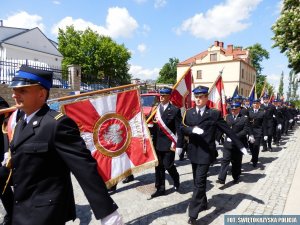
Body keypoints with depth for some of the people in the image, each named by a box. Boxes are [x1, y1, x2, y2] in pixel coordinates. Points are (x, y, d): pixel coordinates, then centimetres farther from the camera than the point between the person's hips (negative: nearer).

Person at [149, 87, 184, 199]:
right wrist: (153, 140, 7)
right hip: (158, 143, 5)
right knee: (159, 166, 10)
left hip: (169, 143, -5)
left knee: (168, 165, -1)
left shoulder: (175, 110, -8)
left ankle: (176, 180, 31)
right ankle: (160, 188, 24)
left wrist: (179, 145, -15)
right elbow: (155, 126, 10)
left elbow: (179, 129, -10)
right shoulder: (156, 109, 8)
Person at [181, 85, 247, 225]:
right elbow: (182, 128, -2)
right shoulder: (189, 112, 4)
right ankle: (203, 203, 37)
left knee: (200, 182, -6)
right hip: (193, 151, 4)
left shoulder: (214, 114, -5)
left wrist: (240, 146, -1)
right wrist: (192, 130, -21)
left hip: (206, 152, -4)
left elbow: (228, 130, -2)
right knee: (197, 181, 16)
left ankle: (193, 214, 2)